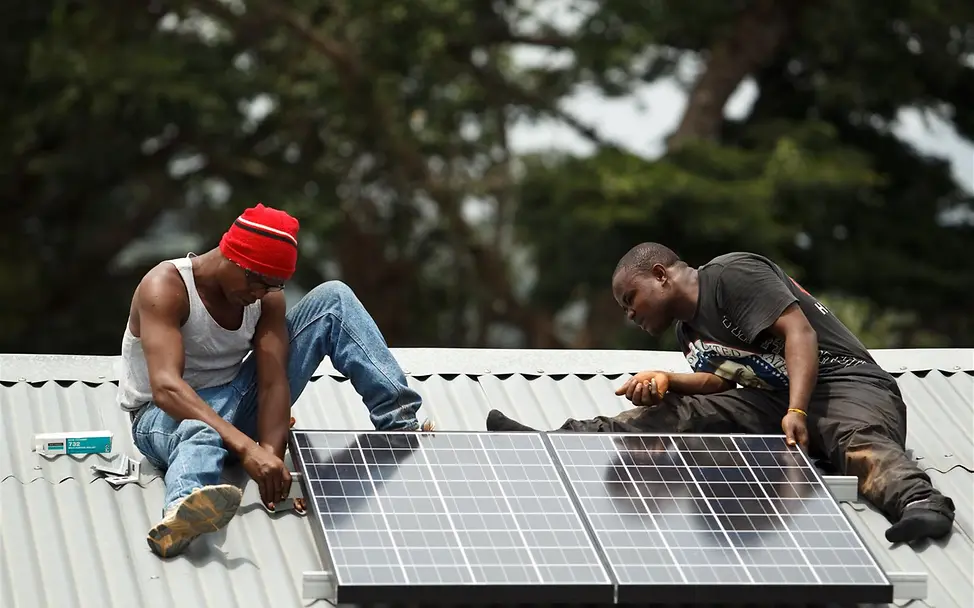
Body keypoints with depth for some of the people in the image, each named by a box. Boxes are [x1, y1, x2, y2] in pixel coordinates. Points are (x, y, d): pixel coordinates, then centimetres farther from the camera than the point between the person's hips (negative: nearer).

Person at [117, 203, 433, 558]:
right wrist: (246, 448, -51)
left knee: (332, 299, -5)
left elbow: (273, 382, -17)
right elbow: (165, 386, -39)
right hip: (166, 416, -6)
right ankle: (183, 513, -81)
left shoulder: (267, 297, -6)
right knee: (201, 433, -47)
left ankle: (400, 424, -18)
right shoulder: (165, 288, -25)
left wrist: (271, 456, -37)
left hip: (235, 403, 6)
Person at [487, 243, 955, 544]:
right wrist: (665, 381, -4)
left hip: (843, 380, -8)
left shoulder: (732, 274, -7)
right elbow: (722, 381, 14)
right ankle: (565, 443, -22)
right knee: (682, 414, -9)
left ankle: (919, 501, -70)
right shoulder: (689, 329, 22)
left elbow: (799, 331, -17)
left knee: (860, 444, -40)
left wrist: (796, 412, -30)